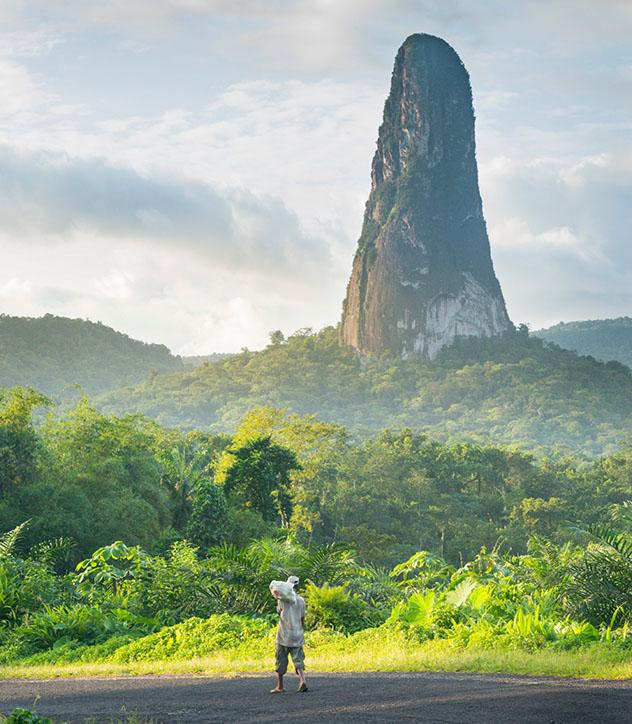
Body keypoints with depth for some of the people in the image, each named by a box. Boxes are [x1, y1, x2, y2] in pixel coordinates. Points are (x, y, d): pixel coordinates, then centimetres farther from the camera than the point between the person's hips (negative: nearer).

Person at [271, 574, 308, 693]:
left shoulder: (282, 600, -6)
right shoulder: (301, 600, 0)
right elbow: (302, 619, 6)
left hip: (283, 636, -2)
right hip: (297, 636, 2)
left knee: (281, 661, 7)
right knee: (298, 660, 2)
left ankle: (280, 686, 13)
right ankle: (302, 680, -19)